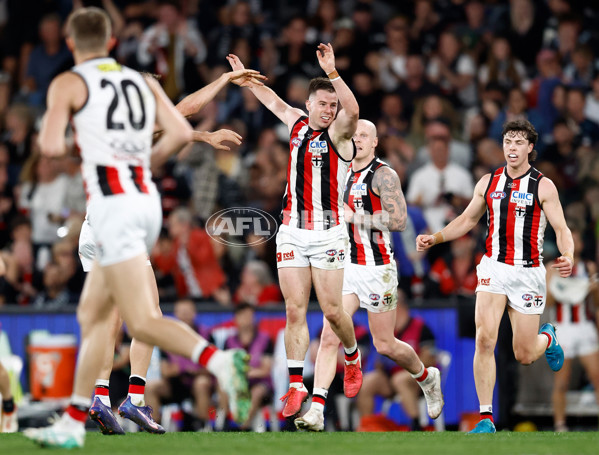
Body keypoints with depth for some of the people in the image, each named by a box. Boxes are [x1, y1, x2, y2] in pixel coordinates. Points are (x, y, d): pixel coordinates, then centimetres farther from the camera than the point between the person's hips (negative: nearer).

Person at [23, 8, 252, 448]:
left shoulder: (68, 84, 1)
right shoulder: (143, 81, 17)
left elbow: (51, 147, -10)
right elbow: (181, 133, 5)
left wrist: (50, 135, 13)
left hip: (113, 203, -7)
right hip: (147, 200, 7)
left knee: (142, 322, -14)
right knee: (93, 314, 16)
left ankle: (220, 360, -38)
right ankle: (72, 424, 18)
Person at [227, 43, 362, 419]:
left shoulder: (339, 132, -4)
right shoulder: (298, 123, 11)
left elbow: (352, 110, -27)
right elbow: (274, 101, 31)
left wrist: (332, 72, -38)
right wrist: (246, 77, 41)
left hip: (328, 233, -4)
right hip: (292, 232, 4)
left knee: (332, 310, -3)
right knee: (295, 310, -3)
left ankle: (353, 357, 27)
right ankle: (296, 385, -5)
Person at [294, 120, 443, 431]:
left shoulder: (383, 175, -9)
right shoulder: (344, 174, 14)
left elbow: (398, 220, -20)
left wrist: (353, 216, -20)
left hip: (377, 271, -6)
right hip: (345, 268, 6)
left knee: (385, 345, 6)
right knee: (329, 337, -10)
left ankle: (426, 378, 35)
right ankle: (316, 411, -15)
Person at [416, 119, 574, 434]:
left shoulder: (543, 187, -3)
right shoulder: (488, 183, 6)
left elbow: (562, 230, -7)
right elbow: (467, 221, 19)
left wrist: (567, 257, -28)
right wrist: (435, 238, 5)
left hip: (528, 272, -2)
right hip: (493, 267, 2)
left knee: (524, 355, 4)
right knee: (484, 339, -18)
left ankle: (547, 338, 43)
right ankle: (486, 419, -14)